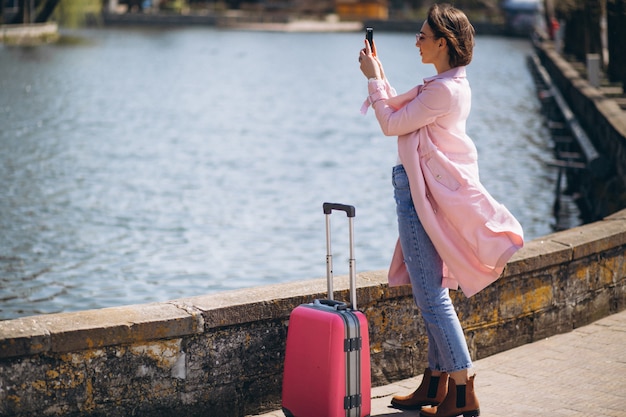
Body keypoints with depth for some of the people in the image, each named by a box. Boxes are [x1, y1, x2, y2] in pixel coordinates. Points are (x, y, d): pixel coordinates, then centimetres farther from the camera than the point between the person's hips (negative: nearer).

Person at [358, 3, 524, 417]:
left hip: (423, 196, -10)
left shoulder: (443, 90, -20)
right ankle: (435, 384, 23)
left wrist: (373, 78, -4)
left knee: (431, 295, -6)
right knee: (434, 292, 15)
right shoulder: (454, 84, 12)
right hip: (435, 192, 10)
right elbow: (400, 113, 22)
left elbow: (391, 123, -14)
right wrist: (378, 72, 20)